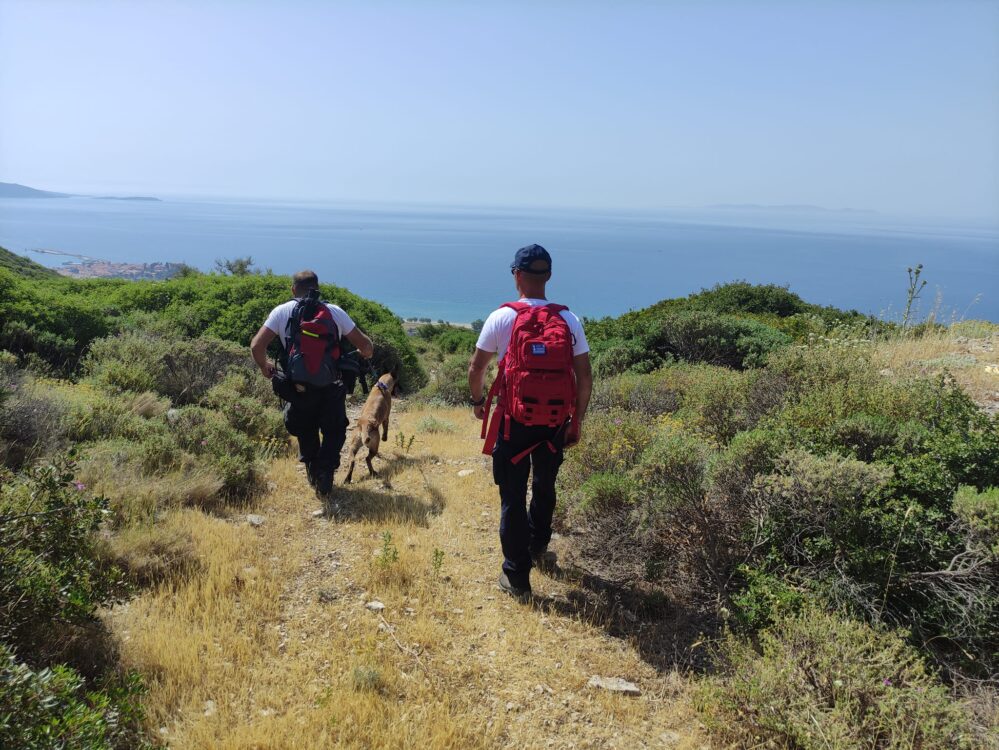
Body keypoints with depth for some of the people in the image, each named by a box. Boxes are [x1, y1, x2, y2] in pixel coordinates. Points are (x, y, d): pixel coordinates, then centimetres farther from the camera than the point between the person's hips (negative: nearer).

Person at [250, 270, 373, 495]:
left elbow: (256, 346, -10)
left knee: (305, 432, 26)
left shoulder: (282, 312, -1)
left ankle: (313, 473, 31)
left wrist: (264, 367, 9)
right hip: (331, 389, -1)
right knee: (334, 432, 19)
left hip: (299, 389, 1)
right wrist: (363, 355, 22)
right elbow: (366, 346, -1)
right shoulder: (335, 312, 0)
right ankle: (325, 473, 7)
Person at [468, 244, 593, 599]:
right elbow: (585, 376, -2)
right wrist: (577, 420, 8)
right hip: (555, 421, 3)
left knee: (513, 498, 8)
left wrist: (478, 401, 15)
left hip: (513, 421, -3)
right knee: (545, 488, 25)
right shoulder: (569, 320, -3)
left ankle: (517, 578, 14)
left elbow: (476, 368, -3)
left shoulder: (501, 318, -9)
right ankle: (538, 549, 45)